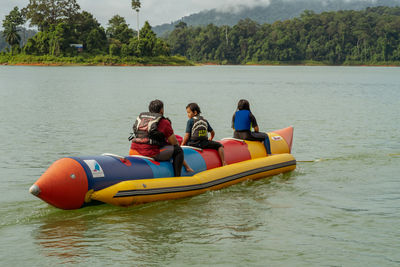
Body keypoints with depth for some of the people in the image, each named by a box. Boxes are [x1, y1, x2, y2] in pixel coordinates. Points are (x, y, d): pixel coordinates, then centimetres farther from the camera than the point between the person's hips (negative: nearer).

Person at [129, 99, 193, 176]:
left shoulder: (140, 118, 19)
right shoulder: (164, 122, 2)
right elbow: (175, 144, 8)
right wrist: (185, 165, 18)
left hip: (133, 153, 7)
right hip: (151, 154, -7)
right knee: (178, 150, 5)